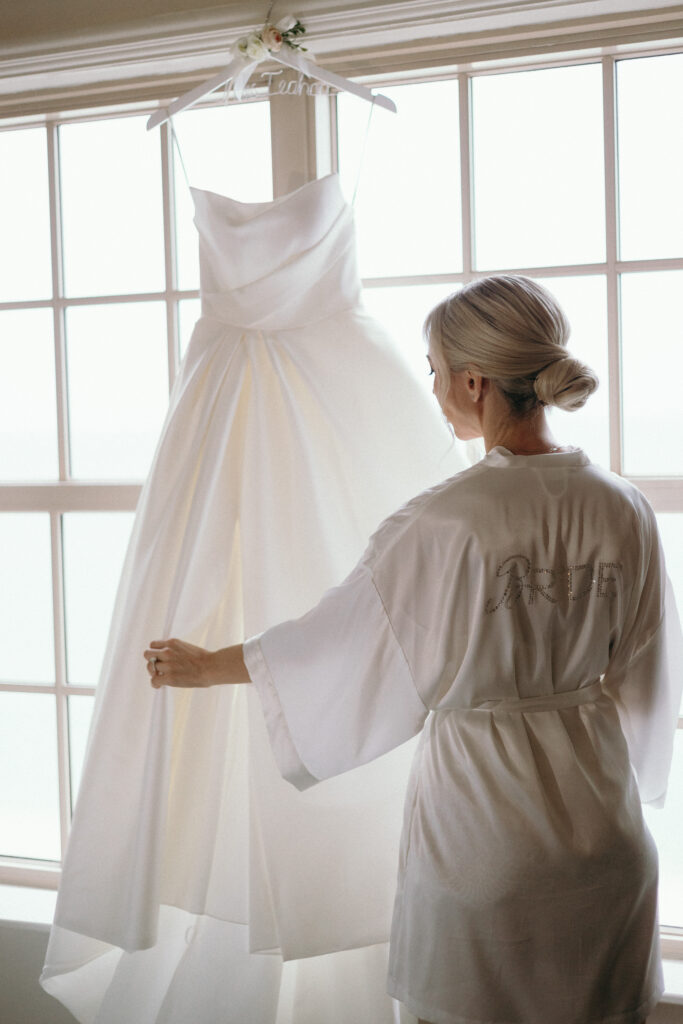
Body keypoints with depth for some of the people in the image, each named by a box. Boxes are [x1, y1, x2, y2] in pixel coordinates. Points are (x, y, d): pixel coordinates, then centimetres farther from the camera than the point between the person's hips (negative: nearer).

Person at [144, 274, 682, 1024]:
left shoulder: (445, 525, -20)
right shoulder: (622, 509, -6)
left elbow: (337, 635, -8)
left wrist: (206, 667, 7)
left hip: (480, 814, -4)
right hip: (600, 825, 5)